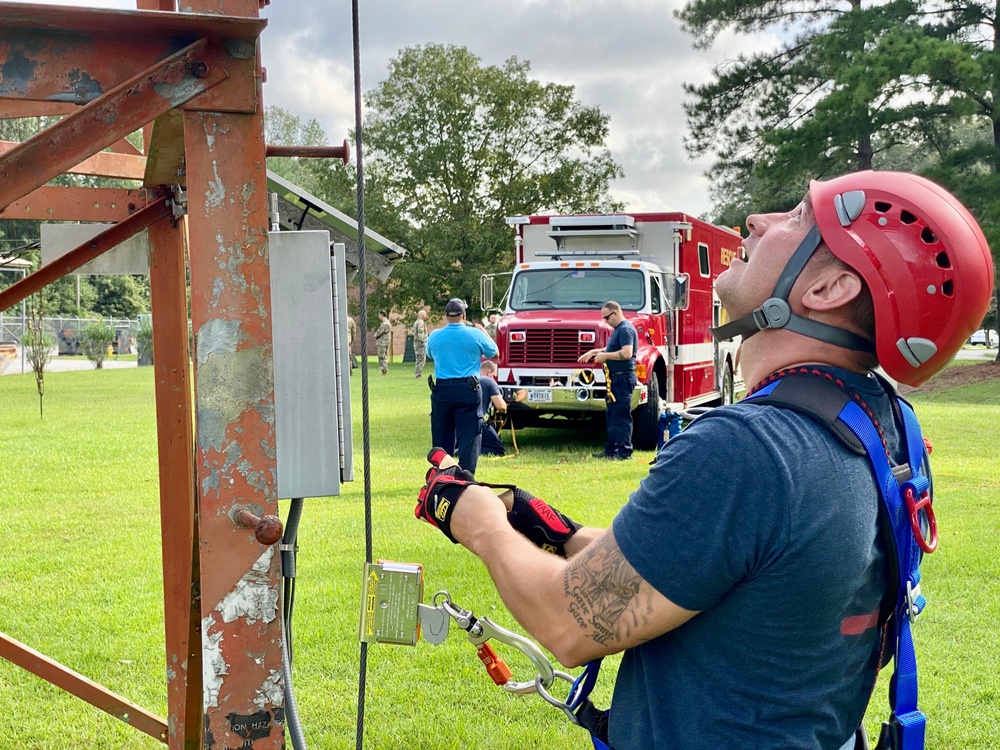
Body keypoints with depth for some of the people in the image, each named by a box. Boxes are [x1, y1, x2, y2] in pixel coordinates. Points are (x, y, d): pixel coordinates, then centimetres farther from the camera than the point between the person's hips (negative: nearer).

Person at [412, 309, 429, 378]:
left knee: (418, 360, 15)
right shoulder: (421, 323, -15)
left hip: (416, 343, 10)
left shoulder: (415, 322, 16)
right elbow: (420, 334, -23)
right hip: (421, 344, -10)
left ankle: (416, 374, 18)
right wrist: (424, 342, -20)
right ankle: (418, 374, -9)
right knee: (421, 360, -8)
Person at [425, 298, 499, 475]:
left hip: (441, 389, 3)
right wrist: (483, 332, 22)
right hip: (468, 390, -3)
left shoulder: (434, 336, 0)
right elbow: (493, 352, 8)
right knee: (468, 435, 1)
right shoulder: (475, 335, -8)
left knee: (441, 436, 13)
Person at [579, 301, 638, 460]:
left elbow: (627, 353, -25)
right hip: (615, 378, 11)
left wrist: (605, 356, -17)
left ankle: (624, 451, -6)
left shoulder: (626, 329, -14)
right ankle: (611, 449, 19)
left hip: (623, 378, -11)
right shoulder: (617, 329, 18)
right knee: (611, 415, 13)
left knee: (621, 415, -9)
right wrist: (595, 352, 17)